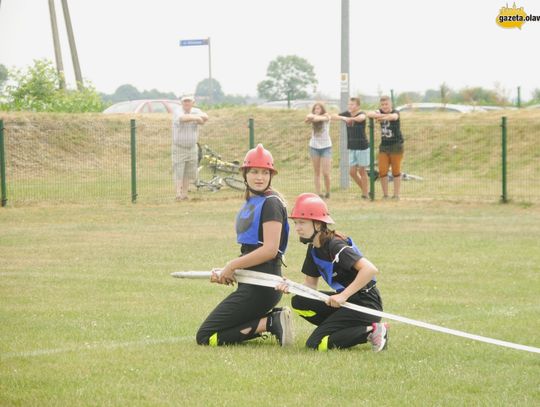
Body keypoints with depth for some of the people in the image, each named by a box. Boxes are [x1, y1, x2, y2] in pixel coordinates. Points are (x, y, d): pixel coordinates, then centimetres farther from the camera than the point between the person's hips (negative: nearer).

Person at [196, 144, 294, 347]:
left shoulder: (271, 203, -12)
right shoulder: (250, 203, 16)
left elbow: (270, 250, -21)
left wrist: (232, 265, -12)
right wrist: (225, 272, 1)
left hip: (261, 286, -10)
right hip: (250, 283, 10)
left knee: (206, 337, -11)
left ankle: (270, 323, -12)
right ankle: (272, 319, 8)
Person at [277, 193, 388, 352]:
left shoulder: (335, 246, -20)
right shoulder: (314, 249, 8)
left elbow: (370, 269, -30)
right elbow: (310, 284, 14)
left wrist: (344, 295, -27)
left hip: (366, 305, -9)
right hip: (347, 300, 9)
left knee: (315, 344, -14)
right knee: (299, 302, 1)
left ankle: (371, 331, -10)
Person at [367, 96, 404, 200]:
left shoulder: (395, 112, -8)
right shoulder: (380, 112, 1)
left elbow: (394, 117, -33)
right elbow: (369, 114, -19)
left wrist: (383, 117, -49)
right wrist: (380, 115, -37)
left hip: (396, 145, -3)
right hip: (384, 145, 3)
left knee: (396, 171, 1)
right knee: (382, 171, -2)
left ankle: (396, 194, 7)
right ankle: (385, 194, 7)